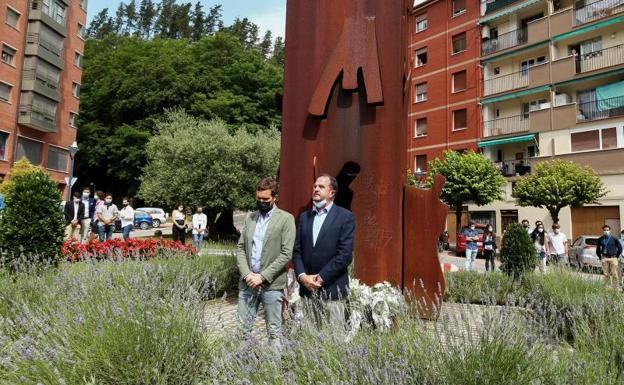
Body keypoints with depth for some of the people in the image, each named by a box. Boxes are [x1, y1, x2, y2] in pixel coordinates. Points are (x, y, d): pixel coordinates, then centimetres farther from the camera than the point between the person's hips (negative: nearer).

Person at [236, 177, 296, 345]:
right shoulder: (250, 218, 12)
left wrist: (262, 276, -13)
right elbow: (240, 248, 10)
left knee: (274, 331, 4)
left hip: (271, 284, -4)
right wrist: (246, 274, -5)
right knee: (243, 328, 8)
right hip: (247, 281, 4)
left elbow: (286, 254, -10)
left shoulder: (286, 219, -3)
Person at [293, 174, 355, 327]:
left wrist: (321, 278, -12)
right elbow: (297, 250, 9)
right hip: (308, 289, 4)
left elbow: (345, 254, -10)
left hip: (333, 290, -4)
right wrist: (302, 276, -6)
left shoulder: (345, 217, -3)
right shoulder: (304, 217, 13)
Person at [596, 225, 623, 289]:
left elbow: (620, 248, 8)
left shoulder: (614, 239, 1)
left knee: (614, 274, -5)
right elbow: (598, 249, 20)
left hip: (613, 258, -2)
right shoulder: (600, 239, 8)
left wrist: (617, 256, 4)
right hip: (604, 258, 2)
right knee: (606, 274, 4)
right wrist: (600, 257, 13)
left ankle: (616, 287, 2)